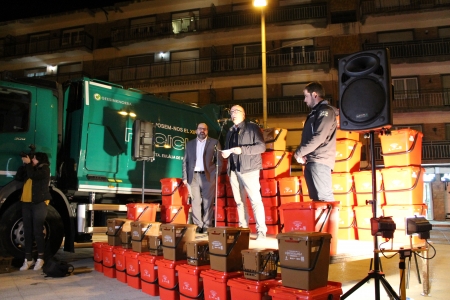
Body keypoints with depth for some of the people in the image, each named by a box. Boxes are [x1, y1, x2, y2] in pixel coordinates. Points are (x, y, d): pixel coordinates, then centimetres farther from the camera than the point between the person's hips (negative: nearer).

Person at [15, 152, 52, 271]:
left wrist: (28, 163, -6)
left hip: (39, 203, -7)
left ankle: (40, 258, 4)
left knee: (37, 231, -5)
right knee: (27, 231, 6)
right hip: (26, 203, 7)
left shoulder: (44, 169, -1)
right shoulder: (30, 169, 21)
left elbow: (33, 176, -18)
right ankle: (28, 259, 12)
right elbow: (18, 177, 12)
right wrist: (24, 164, 6)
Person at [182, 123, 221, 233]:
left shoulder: (214, 143, 6)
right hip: (193, 177, 3)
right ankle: (198, 225, 11)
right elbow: (185, 162, 13)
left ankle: (207, 226, 5)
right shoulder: (190, 144, 14)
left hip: (208, 176, -2)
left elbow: (219, 160, 2)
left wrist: (215, 174, -7)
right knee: (195, 202, 4)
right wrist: (185, 177, 5)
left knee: (208, 203, -1)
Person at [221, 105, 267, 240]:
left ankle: (261, 231, -2)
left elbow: (262, 146, -9)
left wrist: (242, 150, -18)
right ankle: (243, 228, 15)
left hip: (248, 169, -6)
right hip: (233, 170, 6)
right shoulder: (230, 131, 20)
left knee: (255, 200, -7)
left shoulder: (252, 128, 0)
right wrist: (225, 153, 3)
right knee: (239, 201, 8)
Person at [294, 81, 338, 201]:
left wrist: (299, 152, -11)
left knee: (324, 198, -11)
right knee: (316, 198, 10)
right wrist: (302, 154, 3)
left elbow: (319, 137, -18)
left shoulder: (325, 111, -7)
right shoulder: (314, 112, 22)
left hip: (319, 161, -9)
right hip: (310, 162, 9)